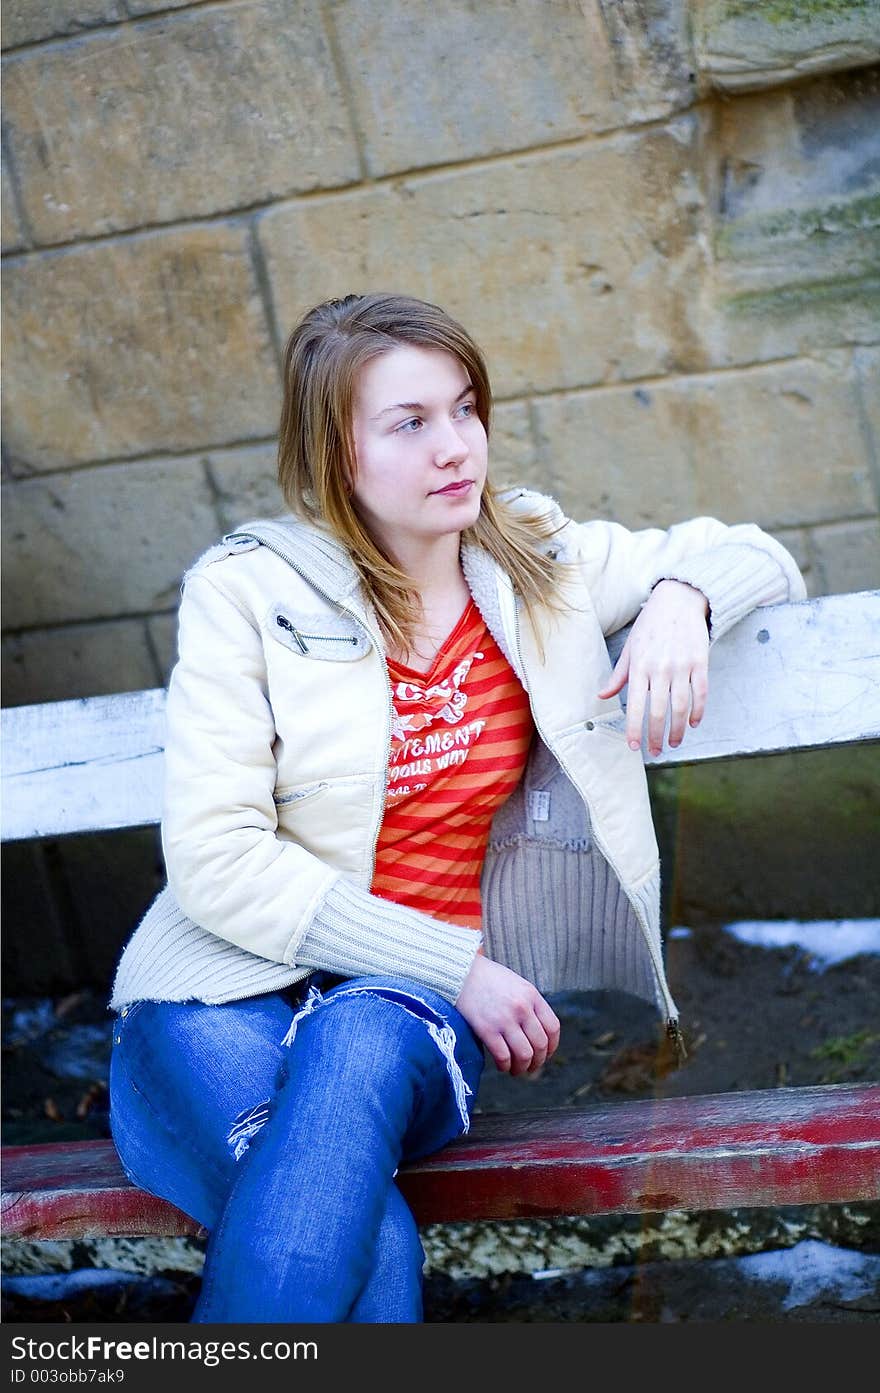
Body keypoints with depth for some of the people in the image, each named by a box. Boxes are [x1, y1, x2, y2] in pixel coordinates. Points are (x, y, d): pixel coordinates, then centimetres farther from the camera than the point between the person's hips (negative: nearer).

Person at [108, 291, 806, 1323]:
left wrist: (678, 599, -4)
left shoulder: (534, 561, 9)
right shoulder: (247, 590, -2)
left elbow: (754, 556, 21)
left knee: (358, 1044, -37)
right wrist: (454, 966, -13)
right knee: (374, 1245, -35)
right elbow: (217, 862, -9)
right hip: (224, 999, -2)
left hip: (412, 1009, 3)